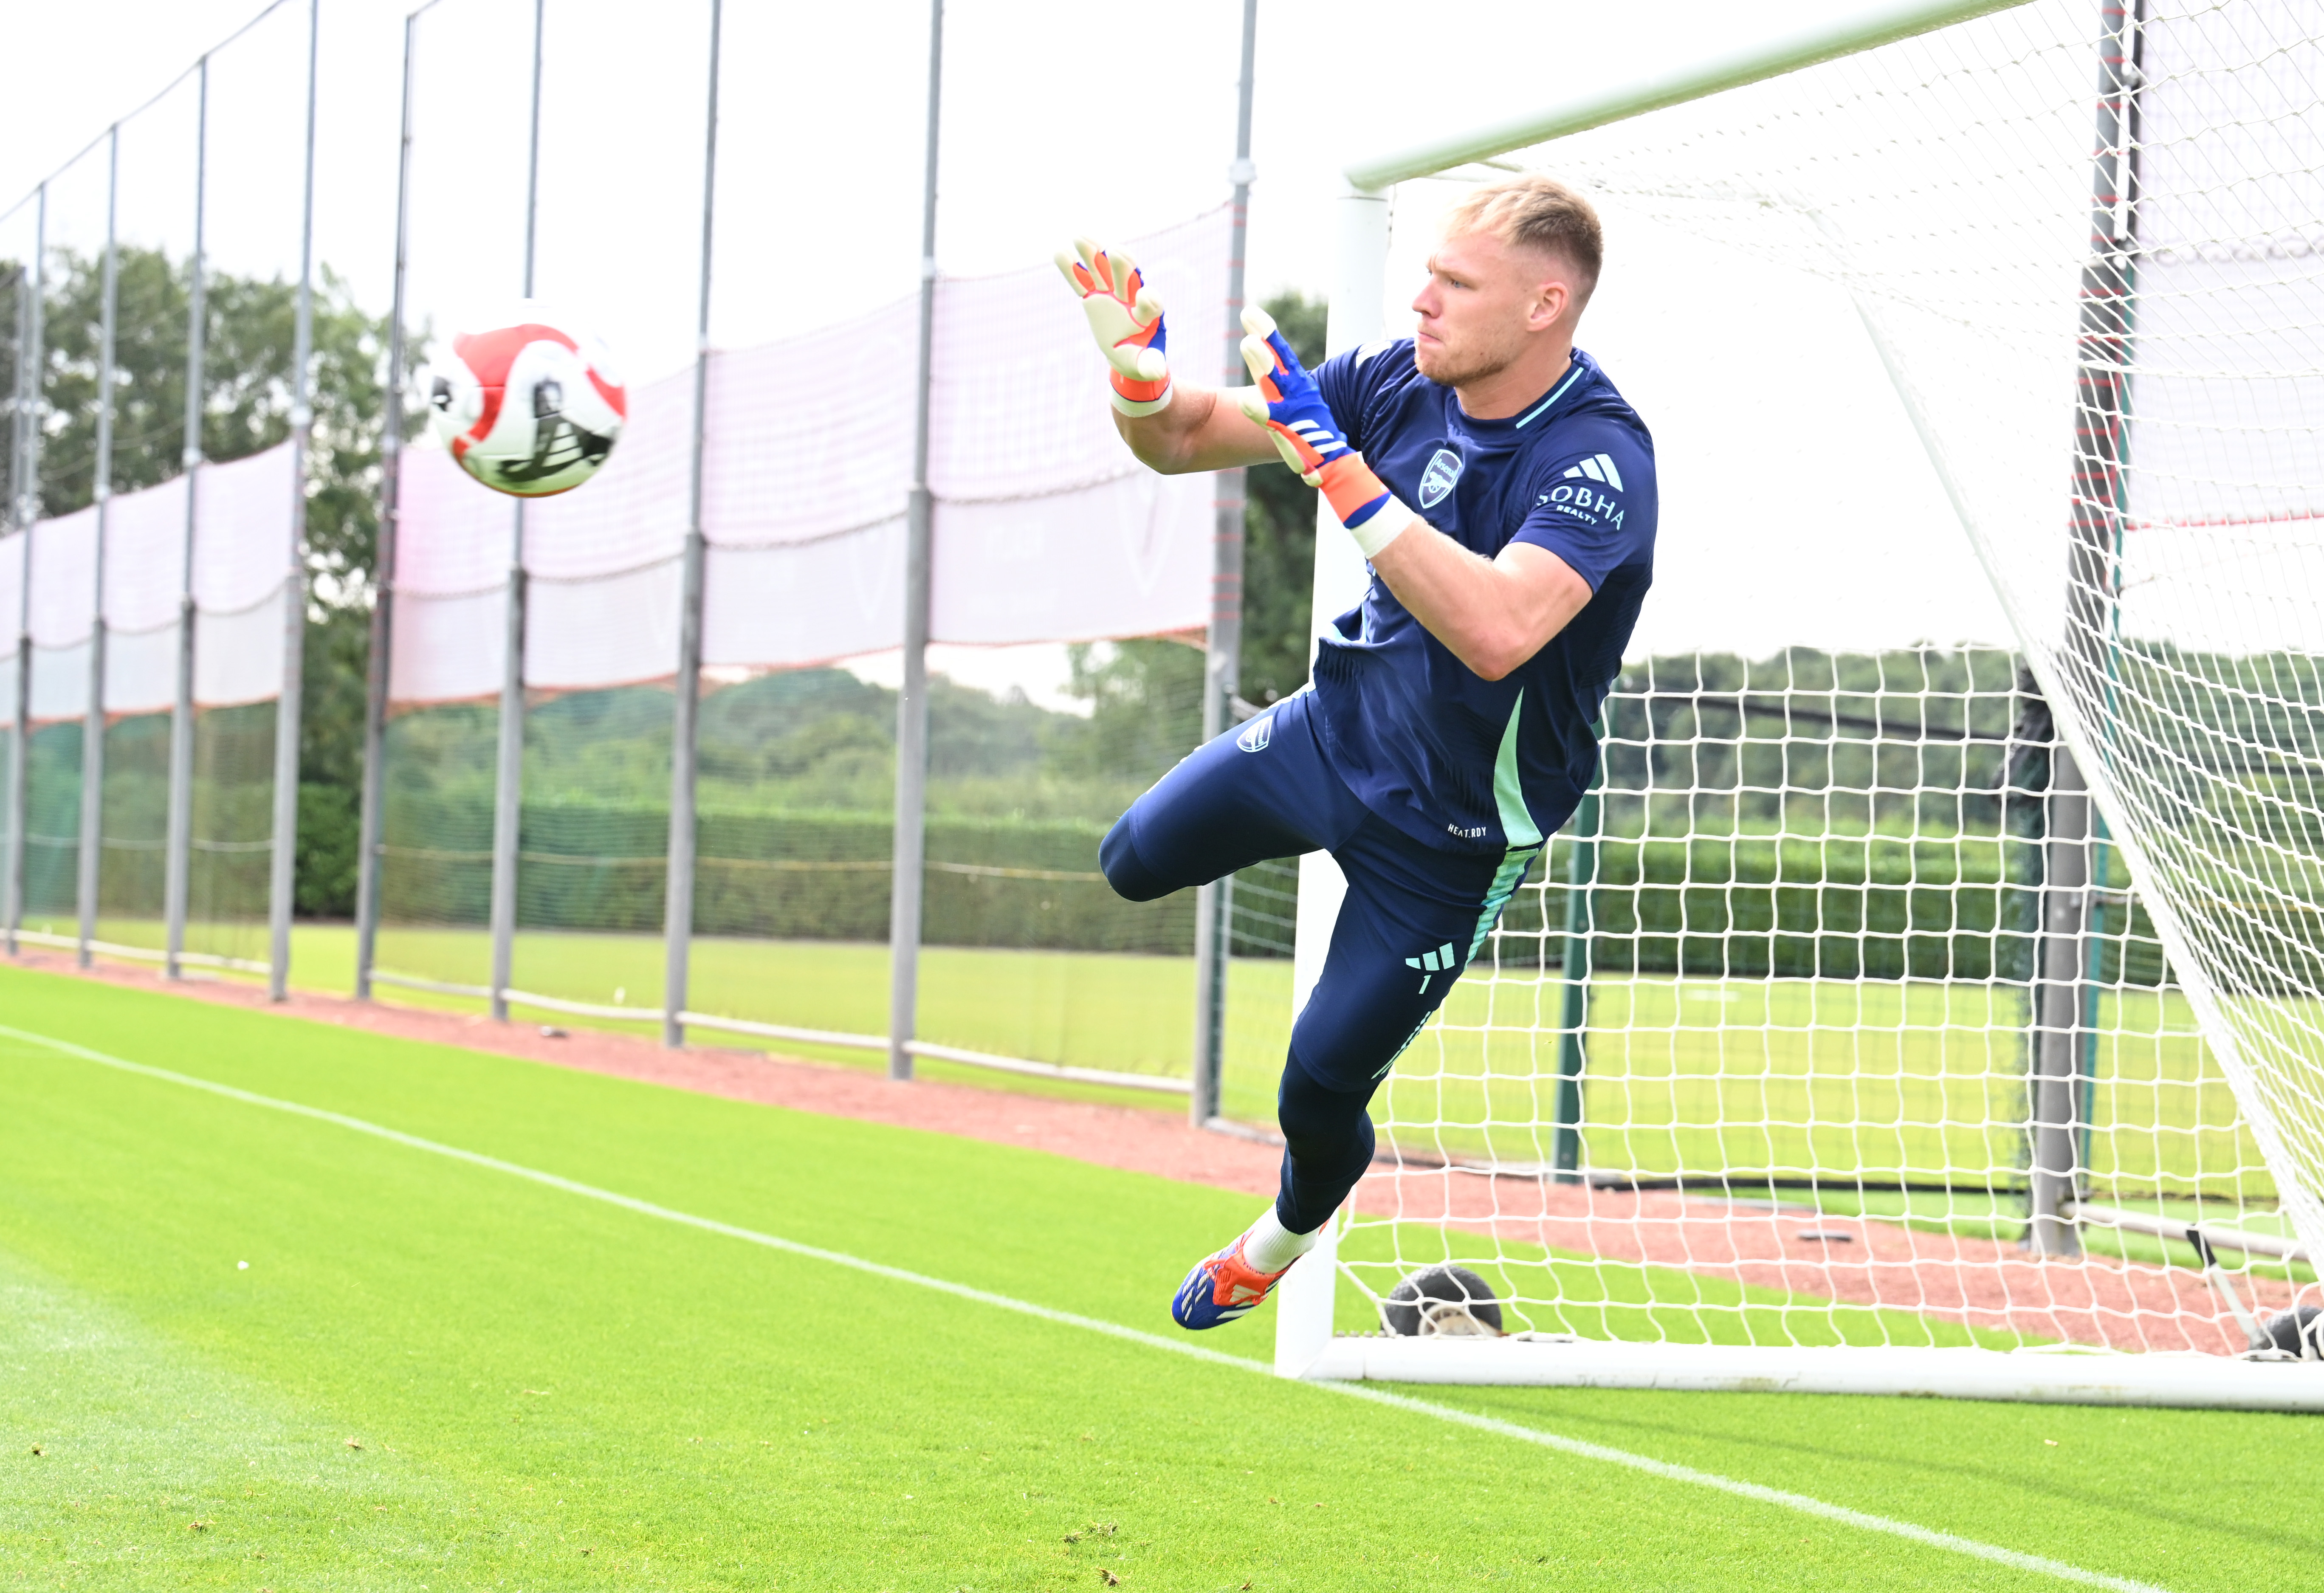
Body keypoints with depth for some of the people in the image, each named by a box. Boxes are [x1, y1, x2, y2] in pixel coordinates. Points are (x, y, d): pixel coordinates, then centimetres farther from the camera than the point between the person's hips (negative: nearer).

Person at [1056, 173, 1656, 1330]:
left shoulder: (1600, 459, -32)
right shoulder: (1399, 380, -12)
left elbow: (1498, 631, -49)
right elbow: (1185, 441, -3)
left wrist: (1341, 470, -50)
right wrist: (1139, 372, -28)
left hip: (1453, 830, -6)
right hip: (1339, 723, 6)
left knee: (1317, 1092, 0)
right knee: (1138, 863, 17)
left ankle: (1287, 1236, 35)